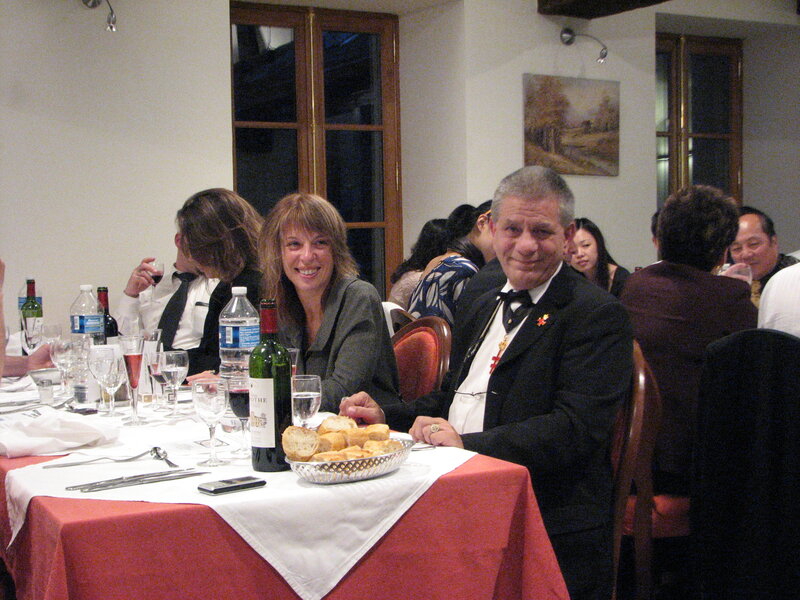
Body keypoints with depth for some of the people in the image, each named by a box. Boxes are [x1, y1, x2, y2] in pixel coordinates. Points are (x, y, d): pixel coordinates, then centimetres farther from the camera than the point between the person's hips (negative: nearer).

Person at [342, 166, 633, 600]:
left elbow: (577, 429, -17)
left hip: (547, 537, -7)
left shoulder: (597, 315, -6)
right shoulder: (485, 307, 22)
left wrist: (468, 443, -23)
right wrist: (386, 415, 14)